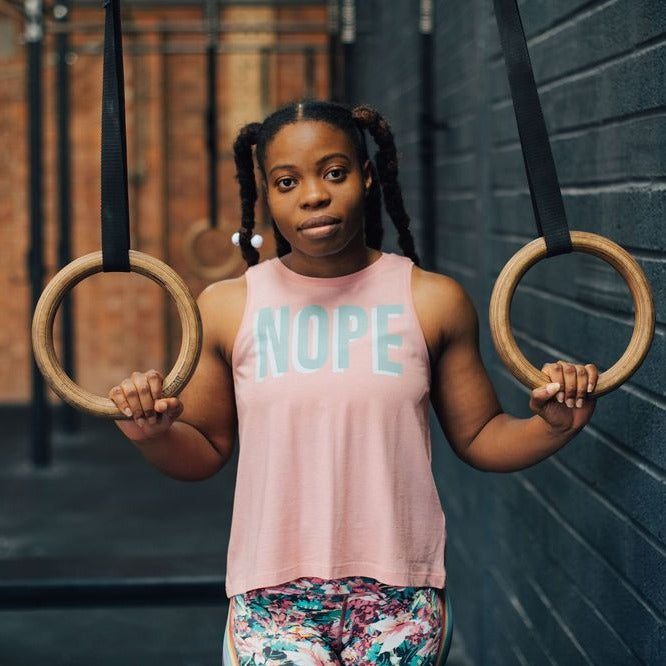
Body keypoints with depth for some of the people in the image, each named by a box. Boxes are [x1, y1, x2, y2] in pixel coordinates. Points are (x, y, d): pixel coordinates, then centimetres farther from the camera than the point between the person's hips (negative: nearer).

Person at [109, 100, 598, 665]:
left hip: (400, 595, 0)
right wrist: (155, 435, -12)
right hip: (273, 595, 0)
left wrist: (553, 427, -11)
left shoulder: (433, 301, 1)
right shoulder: (226, 309, 2)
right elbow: (205, 451, 9)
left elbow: (478, 437, 7)